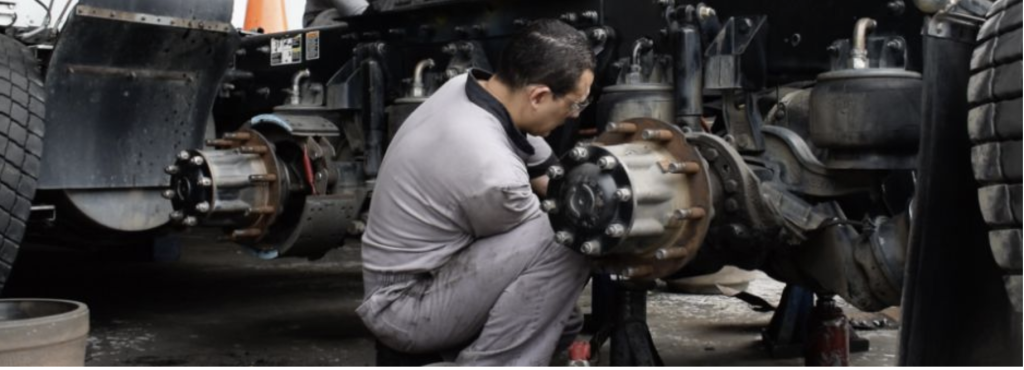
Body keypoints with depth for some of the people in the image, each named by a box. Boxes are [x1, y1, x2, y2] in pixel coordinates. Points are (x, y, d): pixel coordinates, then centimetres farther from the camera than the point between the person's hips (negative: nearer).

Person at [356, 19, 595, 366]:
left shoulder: (467, 87, -7)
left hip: (417, 271, 9)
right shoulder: (493, 173, -32)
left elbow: (547, 175, 7)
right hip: (405, 305, -9)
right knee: (563, 242, -25)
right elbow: (546, 236, -10)